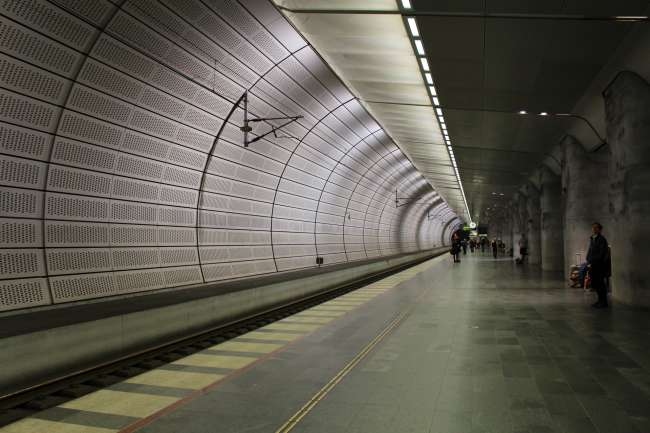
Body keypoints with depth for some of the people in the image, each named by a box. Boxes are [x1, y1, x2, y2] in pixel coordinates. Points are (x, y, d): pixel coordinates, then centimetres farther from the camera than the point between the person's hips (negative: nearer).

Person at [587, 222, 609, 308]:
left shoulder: (602, 239, -10)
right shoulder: (591, 239, 13)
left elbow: (601, 254, -15)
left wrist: (592, 262, -15)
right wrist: (588, 261, 5)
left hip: (599, 265, -8)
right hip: (592, 265, 8)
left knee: (600, 283, -3)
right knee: (594, 283, 11)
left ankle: (603, 302, 7)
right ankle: (600, 300, 23)